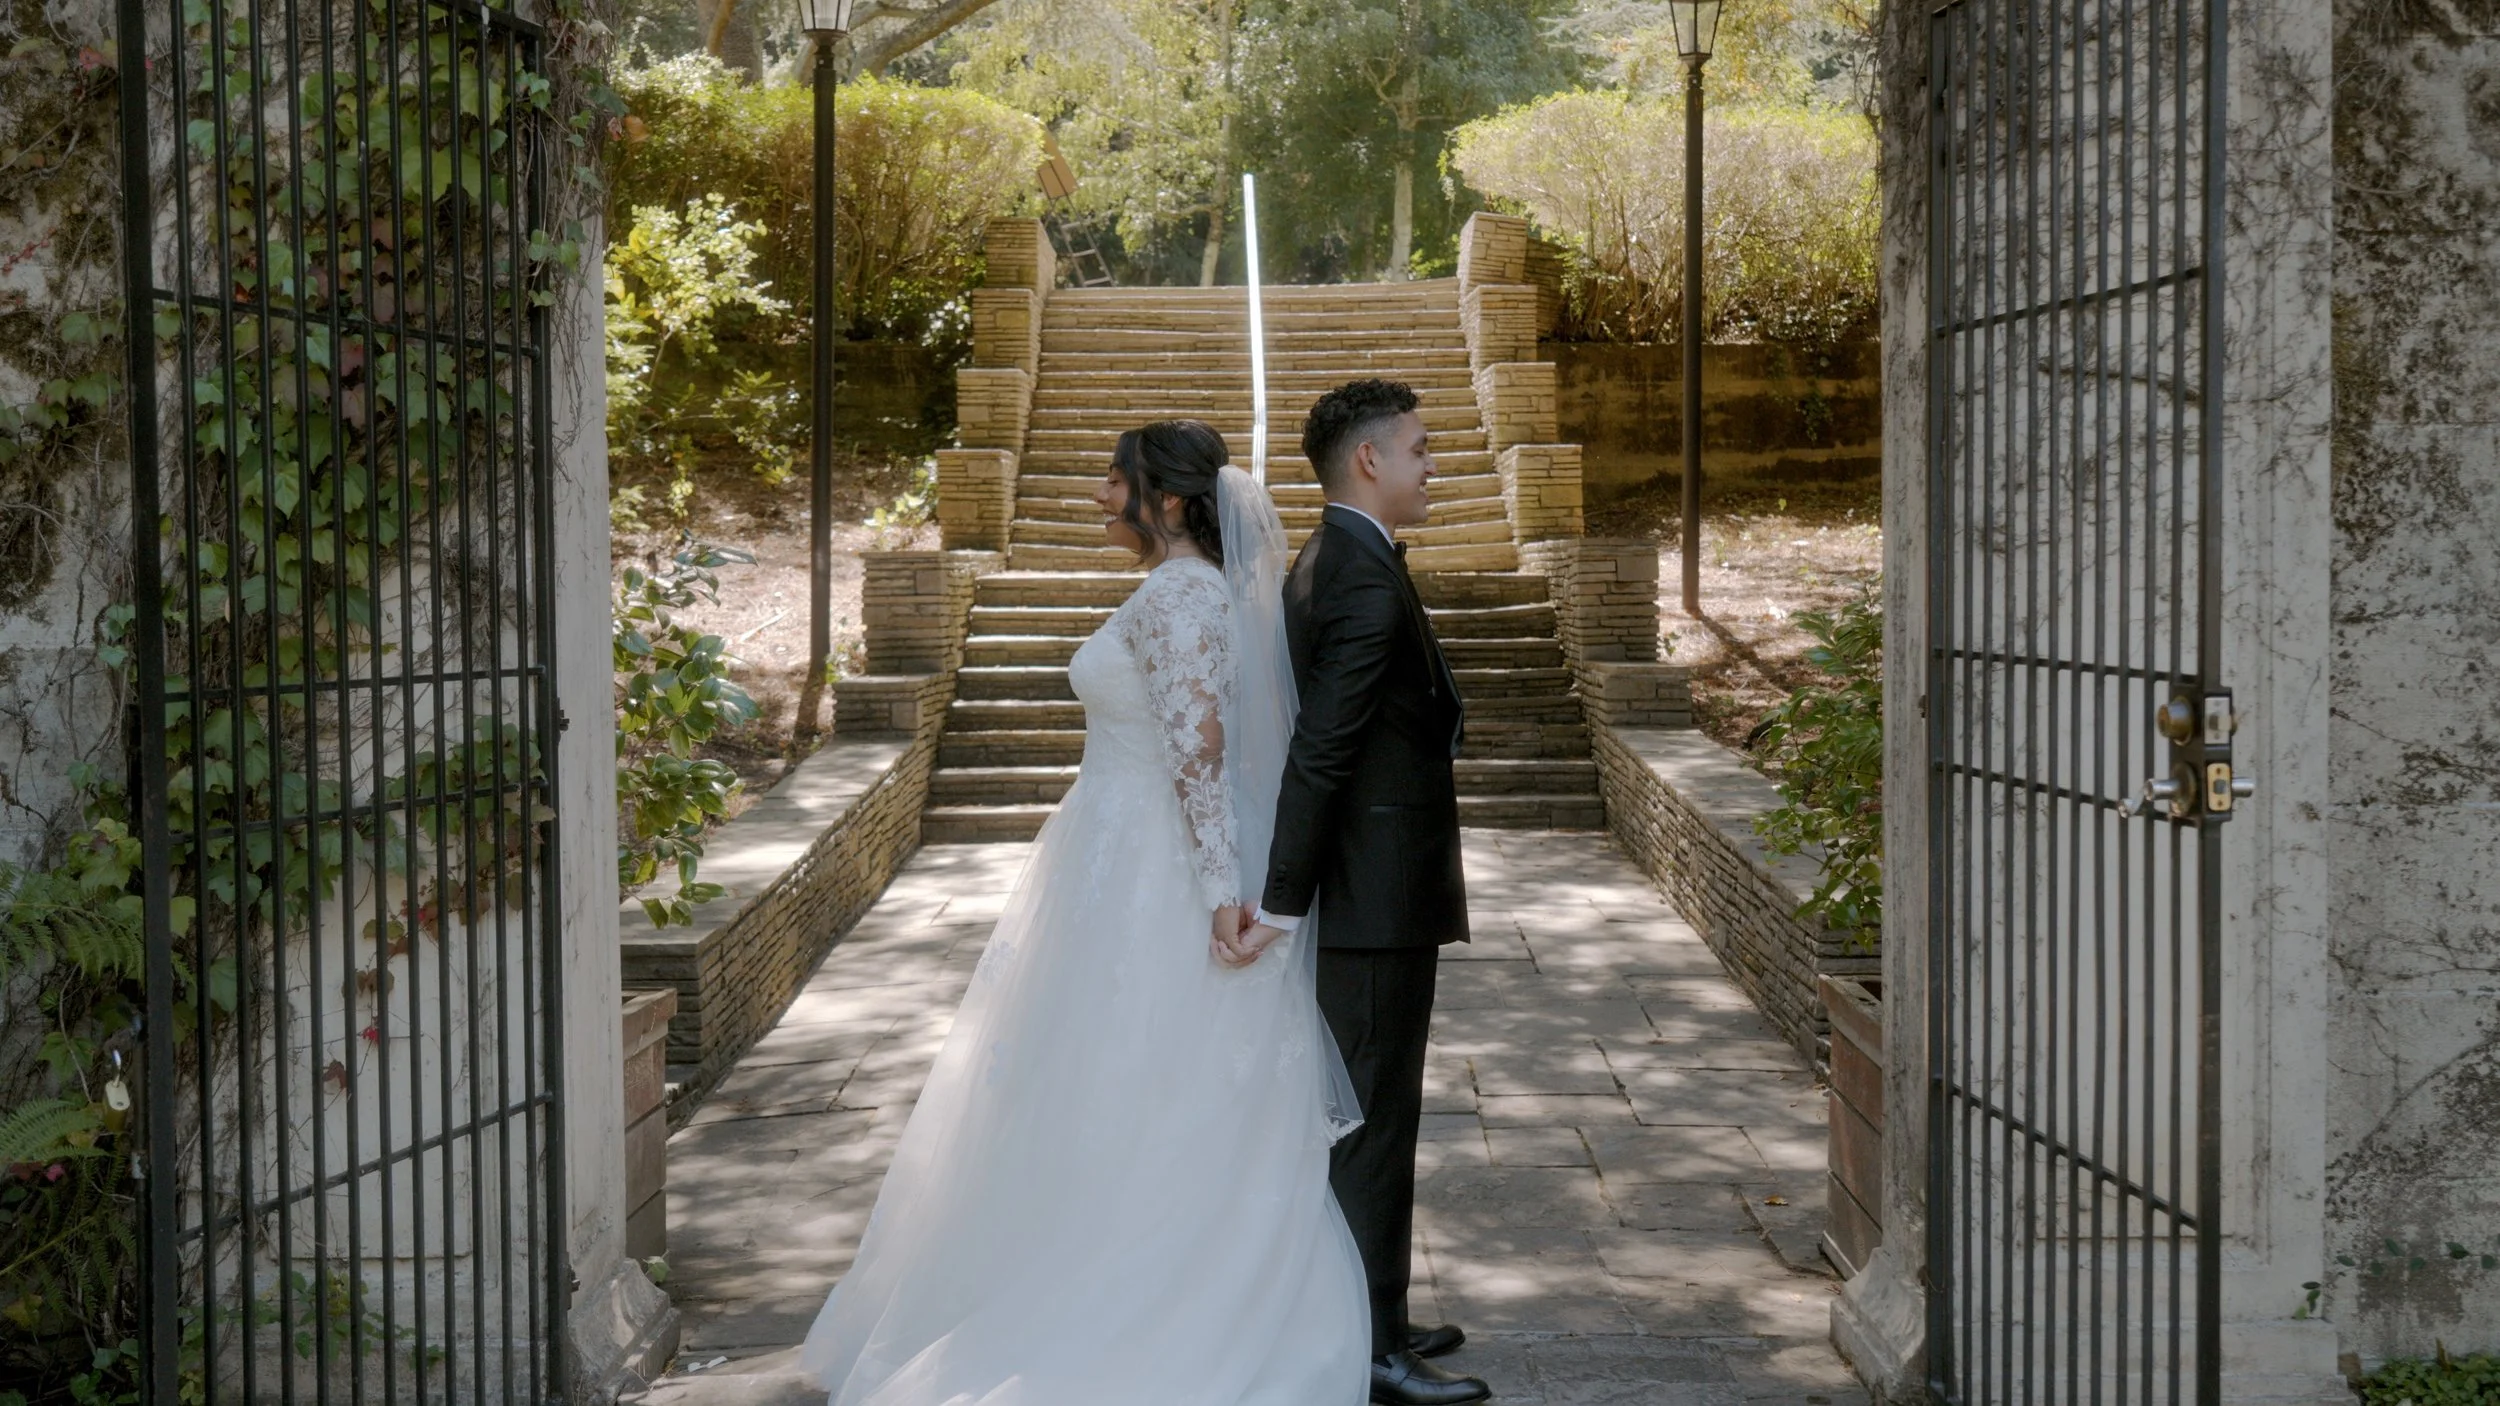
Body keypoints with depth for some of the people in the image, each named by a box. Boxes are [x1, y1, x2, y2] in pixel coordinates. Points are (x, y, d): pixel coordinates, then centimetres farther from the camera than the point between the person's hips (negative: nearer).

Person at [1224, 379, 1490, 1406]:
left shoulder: (1324, 563, 13)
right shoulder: (1371, 582, -19)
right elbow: (1319, 753, -23)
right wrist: (1281, 905, -23)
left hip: (1365, 885, 10)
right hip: (1381, 894, -10)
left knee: (1363, 1112, 17)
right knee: (1376, 1116, -3)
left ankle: (1366, 1318, 28)